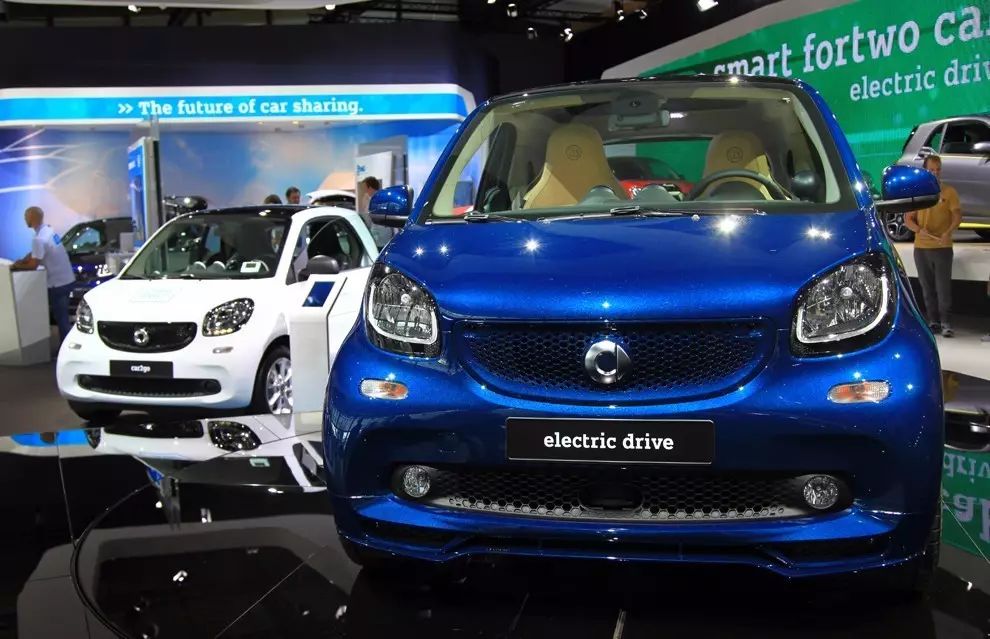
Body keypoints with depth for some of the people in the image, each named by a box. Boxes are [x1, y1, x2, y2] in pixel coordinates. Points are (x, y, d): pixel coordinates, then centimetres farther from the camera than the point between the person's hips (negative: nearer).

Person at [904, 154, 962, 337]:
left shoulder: (949, 192, 2)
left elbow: (958, 216, -4)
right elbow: (908, 219, 9)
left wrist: (948, 232, -23)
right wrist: (919, 229, -12)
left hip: (942, 247, -3)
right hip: (921, 247, 3)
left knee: (943, 286, -5)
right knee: (927, 287, 8)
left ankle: (945, 322, -2)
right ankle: (933, 321, 15)